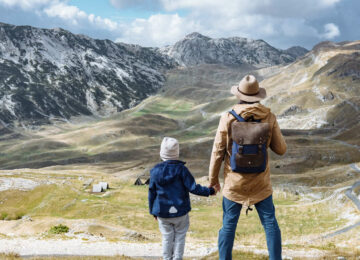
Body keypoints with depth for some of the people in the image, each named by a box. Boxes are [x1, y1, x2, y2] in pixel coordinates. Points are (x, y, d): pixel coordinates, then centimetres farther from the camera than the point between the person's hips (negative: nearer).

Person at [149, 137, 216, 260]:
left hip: (162, 213, 2)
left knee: (167, 238, 14)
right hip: (180, 211, -2)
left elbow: (152, 193, 2)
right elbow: (193, 188, -14)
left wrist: (153, 211, 14)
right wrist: (209, 191, -1)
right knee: (179, 236, 13)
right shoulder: (181, 169, -13)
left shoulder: (155, 171, -4)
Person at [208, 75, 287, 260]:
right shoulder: (269, 117, -9)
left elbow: (218, 152, -7)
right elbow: (280, 149, -2)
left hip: (234, 182, 0)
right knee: (270, 224, 12)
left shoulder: (228, 118, -12)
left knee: (228, 225, 12)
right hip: (260, 182, 1)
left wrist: (213, 178, 6)